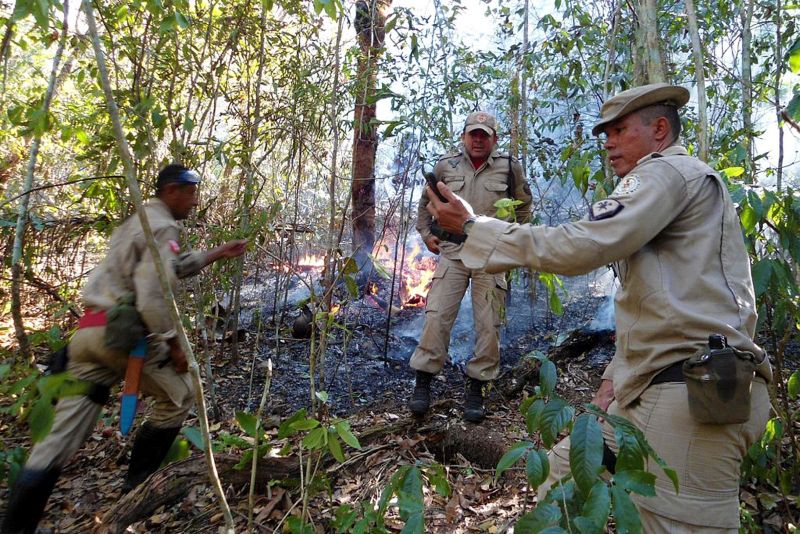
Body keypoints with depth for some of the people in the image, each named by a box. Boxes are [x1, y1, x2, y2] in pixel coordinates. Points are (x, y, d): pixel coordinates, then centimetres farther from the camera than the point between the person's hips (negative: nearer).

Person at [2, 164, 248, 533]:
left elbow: (169, 269, 34)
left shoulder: (137, 221, 23)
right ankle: (137, 489, 24)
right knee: (179, 396, 13)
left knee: (62, 433, 8)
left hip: (89, 330, 9)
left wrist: (217, 254, 32)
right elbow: (153, 294, -20)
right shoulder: (162, 227, -9)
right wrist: (173, 343, -11)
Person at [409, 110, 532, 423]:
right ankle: (423, 383, 7)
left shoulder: (509, 168, 6)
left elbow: (523, 206, 19)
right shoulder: (445, 166, 7)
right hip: (452, 252, 0)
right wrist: (426, 234, 12)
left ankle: (476, 389, 15)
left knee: (488, 325, 1)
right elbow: (426, 202, 21)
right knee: (437, 316, -6)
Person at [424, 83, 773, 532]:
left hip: (693, 390, -10)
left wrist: (473, 225, -14)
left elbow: (579, 246, -22)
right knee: (563, 471, 15)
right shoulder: (665, 192, 25)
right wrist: (620, 371, 14)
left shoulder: (671, 171, -7)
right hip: (657, 386, 10)